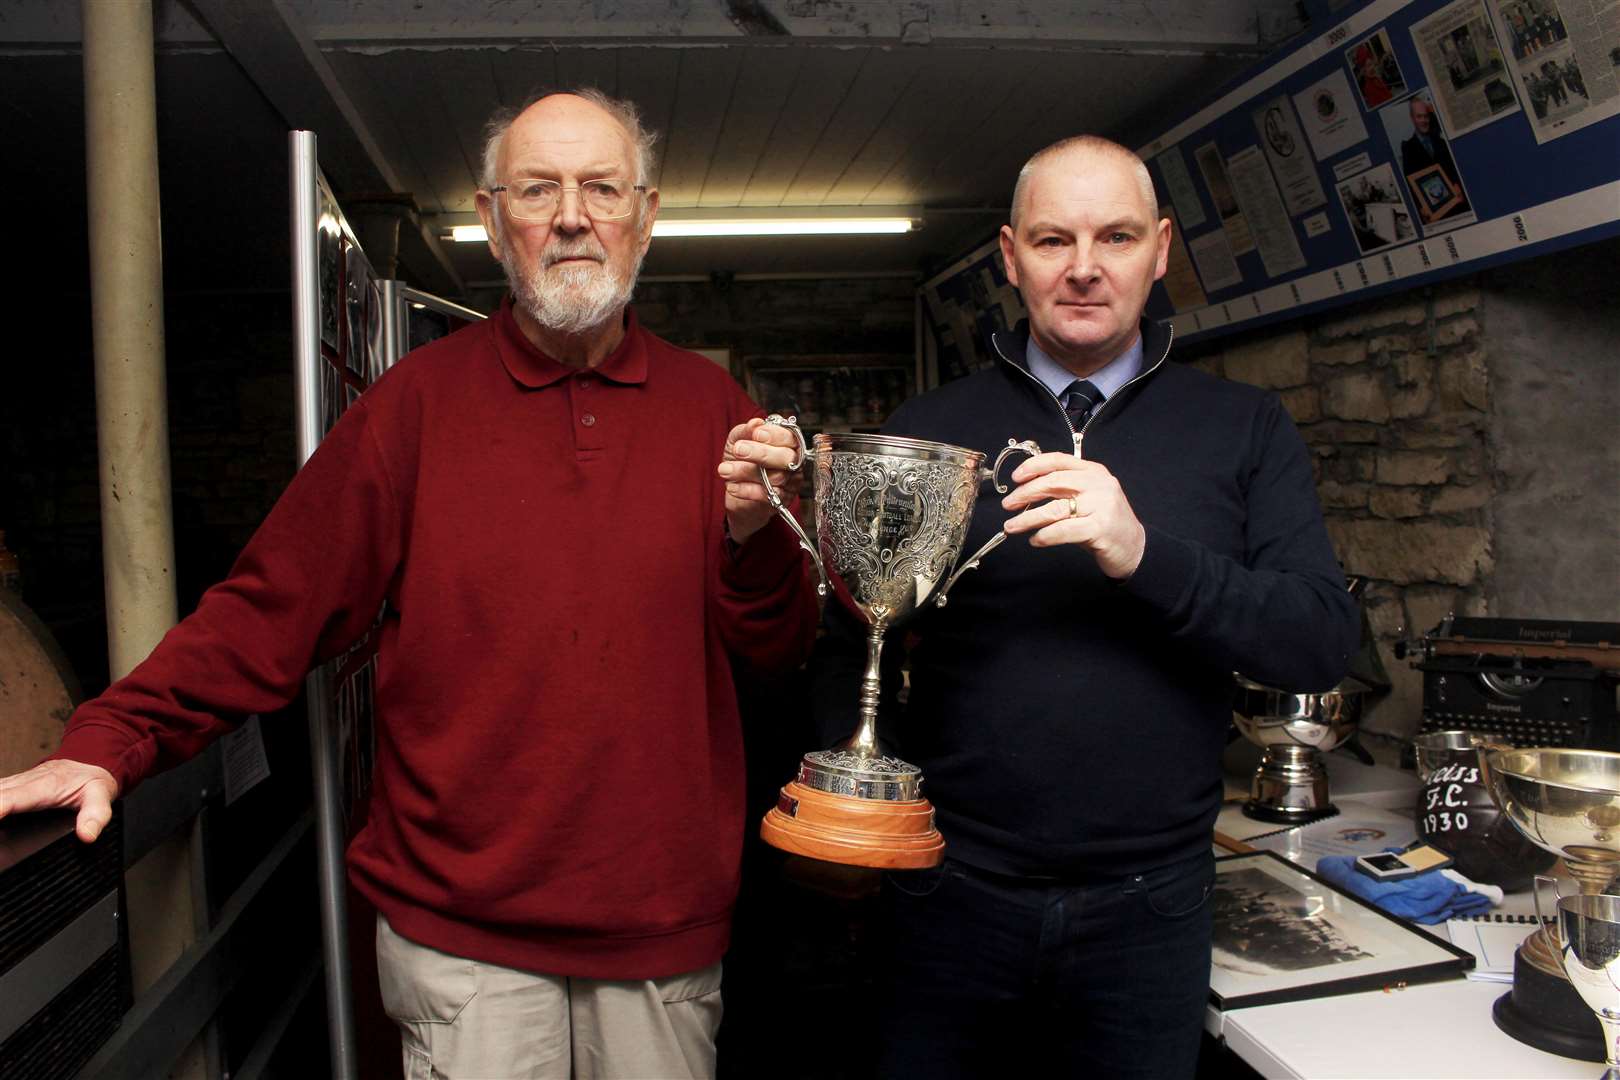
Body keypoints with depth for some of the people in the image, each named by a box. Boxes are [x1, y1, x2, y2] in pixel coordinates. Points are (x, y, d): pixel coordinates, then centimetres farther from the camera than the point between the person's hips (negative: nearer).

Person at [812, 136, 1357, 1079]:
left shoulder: (1246, 428, 1)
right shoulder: (929, 428, 2)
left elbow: (1326, 643, -9)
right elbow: (854, 637, 5)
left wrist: (1146, 554, -24)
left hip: (1149, 901, 0)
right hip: (950, 887, 0)